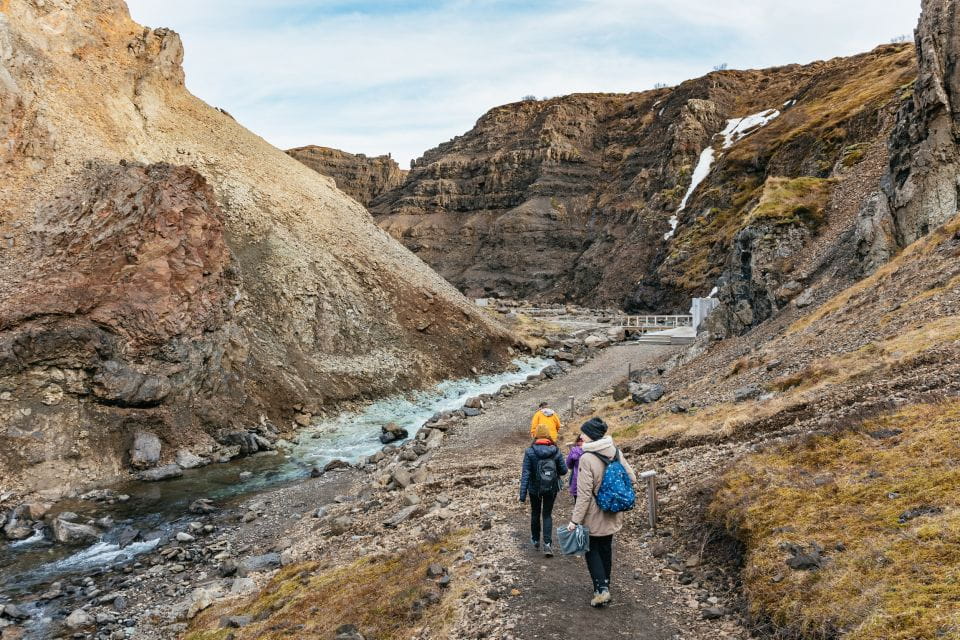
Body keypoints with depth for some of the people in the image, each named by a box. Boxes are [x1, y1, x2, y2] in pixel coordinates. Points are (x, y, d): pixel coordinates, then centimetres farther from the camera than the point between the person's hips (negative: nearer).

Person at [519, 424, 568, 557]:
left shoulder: (530, 451, -16)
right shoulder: (556, 451, -11)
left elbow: (525, 473, -17)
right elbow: (564, 471, -4)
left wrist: (523, 493, -15)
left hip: (535, 488, 0)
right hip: (552, 488, 1)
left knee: (535, 513, 21)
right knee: (547, 515, 12)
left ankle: (535, 540, 36)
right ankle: (547, 543, -3)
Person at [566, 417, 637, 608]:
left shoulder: (587, 458, -23)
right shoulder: (615, 451, -4)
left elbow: (584, 494, -23)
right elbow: (631, 477, 3)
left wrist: (575, 520, -17)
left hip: (594, 515, -6)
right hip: (612, 514, 6)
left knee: (592, 550, 11)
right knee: (606, 548, 20)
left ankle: (601, 588, 0)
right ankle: (604, 586, 32)